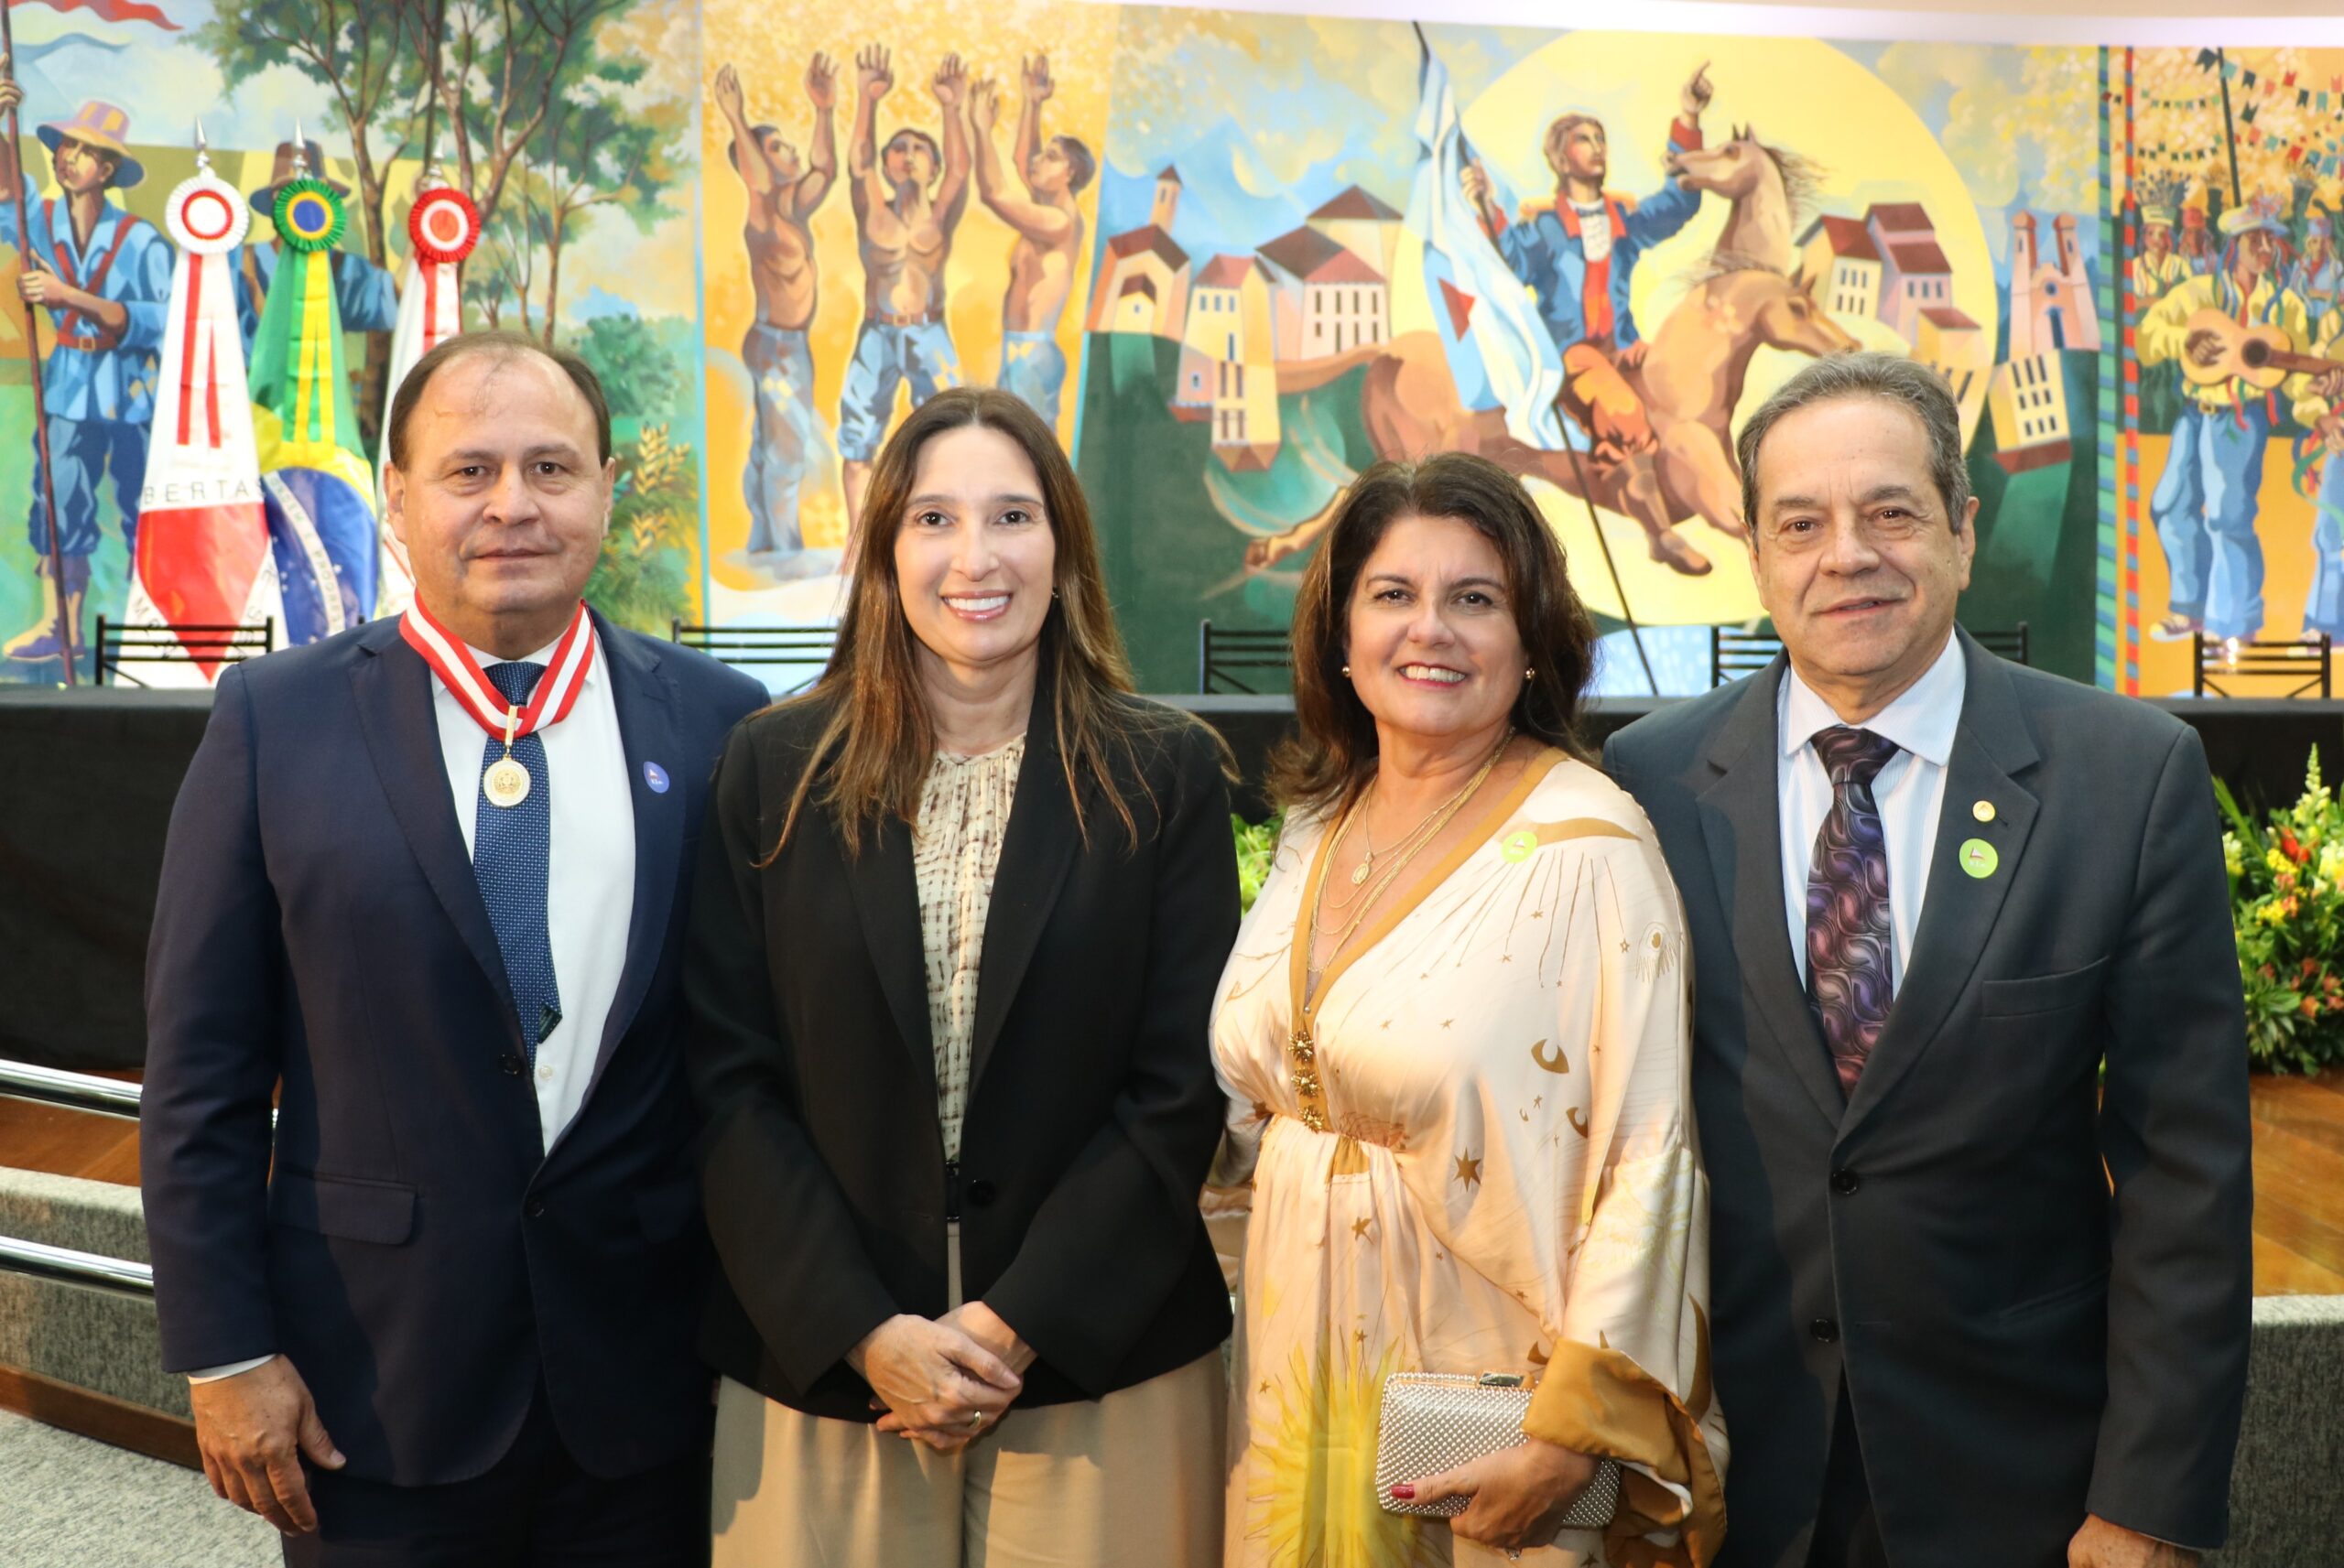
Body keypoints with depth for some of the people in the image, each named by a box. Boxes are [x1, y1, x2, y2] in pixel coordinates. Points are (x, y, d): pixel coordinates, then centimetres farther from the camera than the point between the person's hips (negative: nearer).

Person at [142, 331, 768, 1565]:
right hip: (376, 1386, -1)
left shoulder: (719, 722, -1)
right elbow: (201, 1066, -2)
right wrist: (225, 1353, -4)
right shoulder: (275, 720, -3)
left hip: (646, 1377, 1)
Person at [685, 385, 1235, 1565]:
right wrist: (866, 1332, -10)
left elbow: (1182, 1090, -4)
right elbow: (729, 1081, -2)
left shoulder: (1166, 776, -1)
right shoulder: (775, 769, 1)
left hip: (1097, 1368, 0)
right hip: (821, 1370, 1)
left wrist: (1018, 1323, -11)